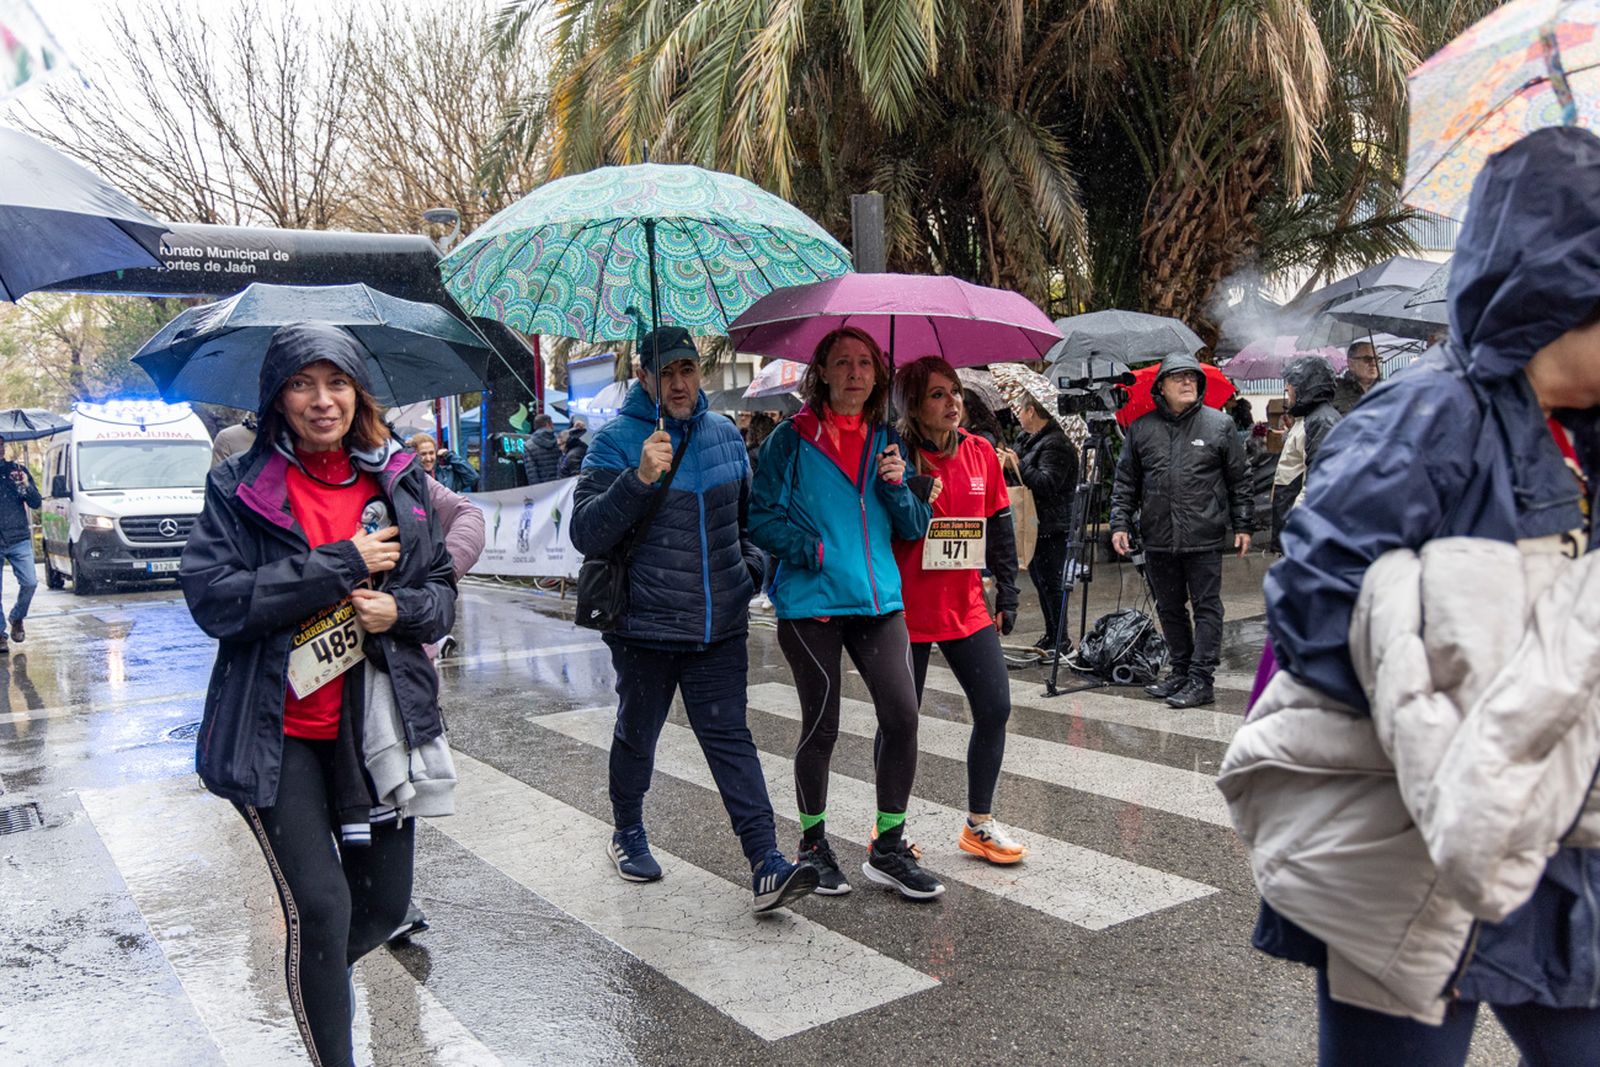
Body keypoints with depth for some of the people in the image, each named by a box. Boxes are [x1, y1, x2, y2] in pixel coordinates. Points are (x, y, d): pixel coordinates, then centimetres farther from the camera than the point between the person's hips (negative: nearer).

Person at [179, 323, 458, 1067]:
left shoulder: (398, 479, 6)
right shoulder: (240, 487, -3)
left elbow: (442, 593, 10)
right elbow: (211, 596, -15)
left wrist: (400, 609, -13)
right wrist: (342, 564, -18)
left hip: (377, 724, 4)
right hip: (280, 733, -3)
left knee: (385, 903, 12)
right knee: (320, 906, -8)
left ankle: (318, 975, 46)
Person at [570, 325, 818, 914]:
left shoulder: (725, 434, 9)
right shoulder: (617, 440, -8)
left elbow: (747, 511, 26)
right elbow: (586, 534, -17)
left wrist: (751, 565, 11)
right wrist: (639, 478, -28)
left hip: (720, 627, 3)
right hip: (645, 626, -3)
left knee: (730, 737, -1)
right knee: (637, 736, 15)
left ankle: (766, 863, -2)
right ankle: (628, 833, 38)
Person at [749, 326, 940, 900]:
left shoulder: (886, 440, 11)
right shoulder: (793, 438, 0)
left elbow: (916, 528, 12)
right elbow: (760, 516, -3)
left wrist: (898, 487, -7)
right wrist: (812, 550, -15)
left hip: (879, 599, 4)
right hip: (811, 602, -3)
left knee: (902, 717, -5)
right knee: (821, 727, 5)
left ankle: (888, 848, 12)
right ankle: (813, 844, 26)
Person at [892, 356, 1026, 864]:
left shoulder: (981, 452, 3)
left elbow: (1001, 529, 10)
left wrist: (1006, 597, 9)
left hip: (967, 608, 5)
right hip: (907, 610, -4)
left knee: (995, 708, 4)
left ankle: (979, 823, 20)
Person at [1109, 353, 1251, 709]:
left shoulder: (1219, 424, 3)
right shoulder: (1141, 429, 7)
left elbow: (1239, 480, 6)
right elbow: (1125, 482, 11)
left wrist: (1242, 525, 4)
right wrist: (1120, 523, 3)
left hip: (1204, 537, -3)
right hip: (1158, 539, 3)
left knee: (1206, 607, -1)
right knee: (1169, 609, 12)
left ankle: (1201, 680, 4)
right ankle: (1180, 672, 24)